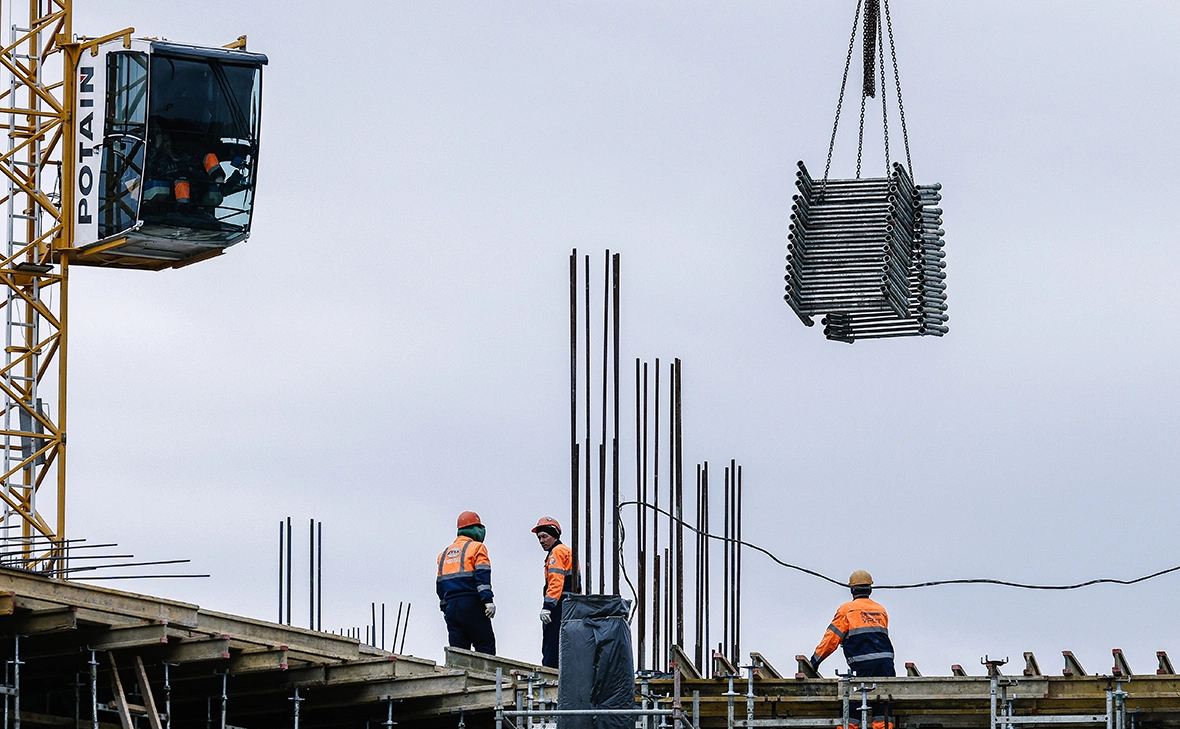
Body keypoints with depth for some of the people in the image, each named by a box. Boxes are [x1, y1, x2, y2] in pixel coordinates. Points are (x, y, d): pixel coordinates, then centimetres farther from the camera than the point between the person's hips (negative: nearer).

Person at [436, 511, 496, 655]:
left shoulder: (445, 553, 21)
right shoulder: (476, 547, 0)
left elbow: (440, 585, 21)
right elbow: (482, 576, -13)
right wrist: (488, 600, -18)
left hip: (451, 605, 6)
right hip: (471, 605, -6)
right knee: (485, 648, -6)